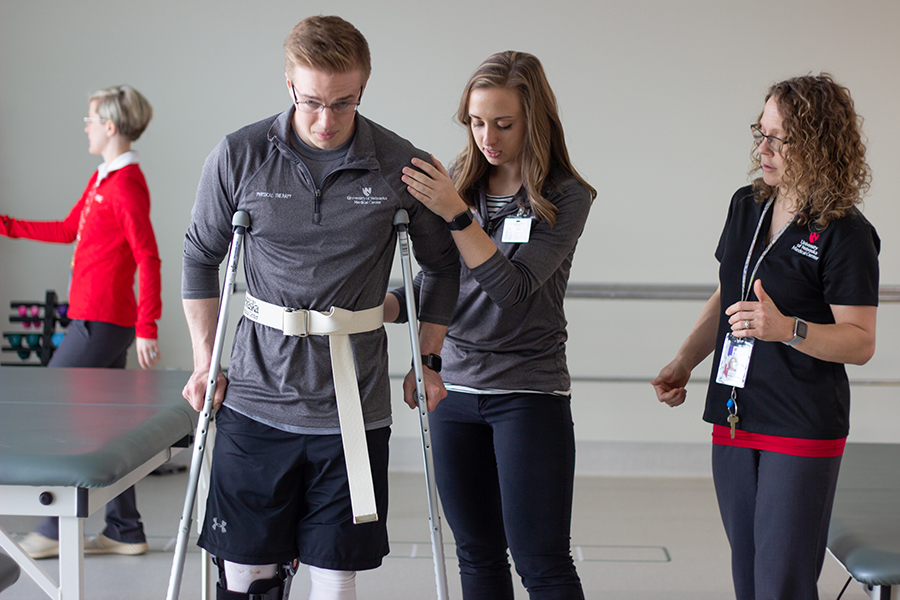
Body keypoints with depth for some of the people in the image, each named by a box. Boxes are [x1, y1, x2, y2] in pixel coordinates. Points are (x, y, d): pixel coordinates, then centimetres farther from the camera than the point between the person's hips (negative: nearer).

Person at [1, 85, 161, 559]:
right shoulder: (102, 178, 15)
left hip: (100, 322, -10)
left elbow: (148, 259, -19)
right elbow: (68, 230, 24)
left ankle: (57, 528, 4)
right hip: (95, 319, 10)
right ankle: (124, 531, 18)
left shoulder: (127, 184, -15)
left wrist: (146, 328, -23)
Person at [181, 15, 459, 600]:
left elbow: (442, 266, 12)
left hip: (355, 410, 0)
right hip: (256, 402, 1)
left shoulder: (402, 167, -3)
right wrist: (205, 363, 8)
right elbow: (201, 257, 11)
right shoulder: (239, 156, -2)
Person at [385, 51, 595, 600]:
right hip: (455, 388, 4)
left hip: (530, 393, -4)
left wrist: (457, 214, -25)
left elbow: (514, 288, -19)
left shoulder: (566, 197, -6)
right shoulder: (457, 183, 6)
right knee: (478, 554, 12)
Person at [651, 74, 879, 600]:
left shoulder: (844, 233, -12)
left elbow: (861, 343, -13)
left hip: (803, 430, -7)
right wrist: (684, 363, 13)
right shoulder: (747, 206, 9)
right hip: (734, 419, 7)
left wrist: (787, 329, -28)